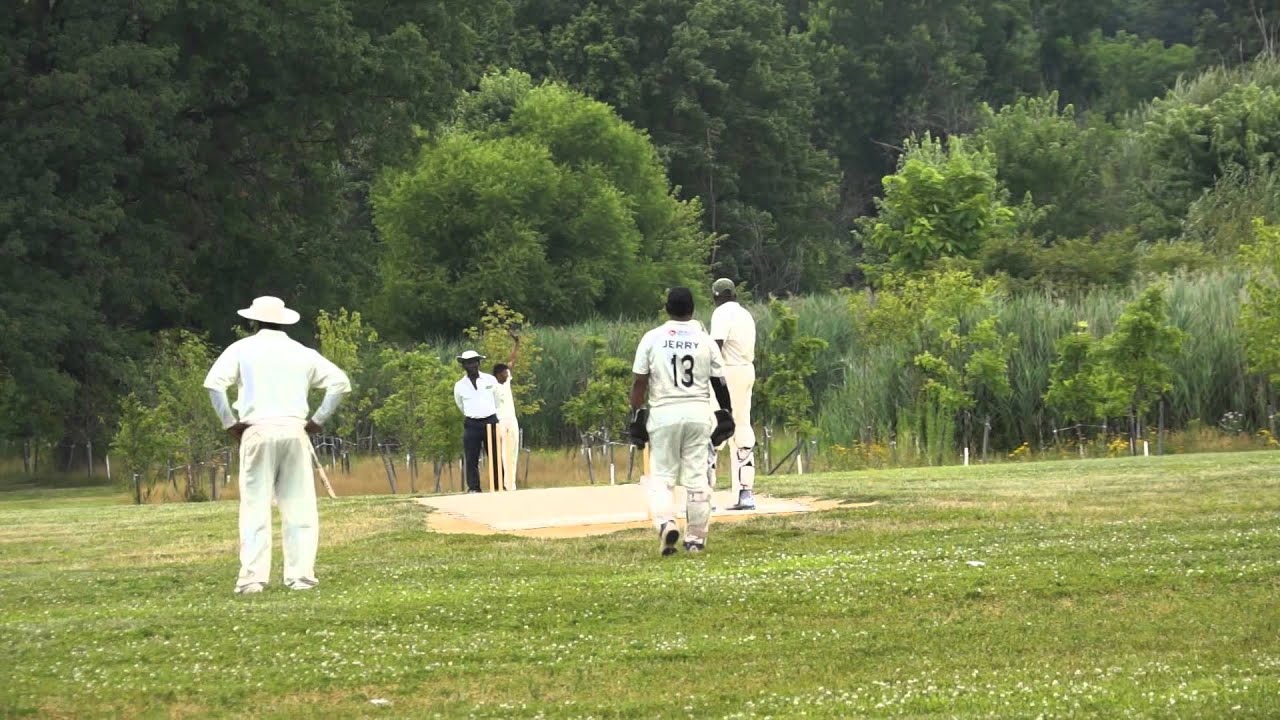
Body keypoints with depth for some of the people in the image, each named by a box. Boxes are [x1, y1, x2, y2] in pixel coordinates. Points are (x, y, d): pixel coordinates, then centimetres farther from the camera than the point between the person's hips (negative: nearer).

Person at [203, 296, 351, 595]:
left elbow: (214, 382, -7)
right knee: (299, 509, 5)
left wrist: (229, 422, 0)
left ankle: (252, 578, -8)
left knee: (255, 508, -2)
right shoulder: (303, 353, 13)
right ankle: (300, 575, 0)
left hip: (258, 432, -2)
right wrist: (318, 420, 8)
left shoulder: (243, 348, 6)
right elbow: (340, 382, 6)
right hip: (294, 431, 2)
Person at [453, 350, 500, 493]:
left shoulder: (490, 380, 3)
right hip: (472, 424, 0)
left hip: (491, 422, 0)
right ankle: (473, 488, 0)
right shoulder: (459, 386, 3)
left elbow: (498, 403, 14)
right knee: (471, 459, -4)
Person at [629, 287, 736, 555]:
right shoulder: (705, 340, 2)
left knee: (661, 475, 5)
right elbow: (720, 382, 6)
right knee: (697, 477, 7)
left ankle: (666, 523, -19)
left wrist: (637, 417, 4)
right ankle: (696, 538, 8)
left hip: (663, 412, -1)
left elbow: (639, 382, -2)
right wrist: (726, 416, 15)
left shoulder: (652, 339, -1)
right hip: (698, 412, 1)